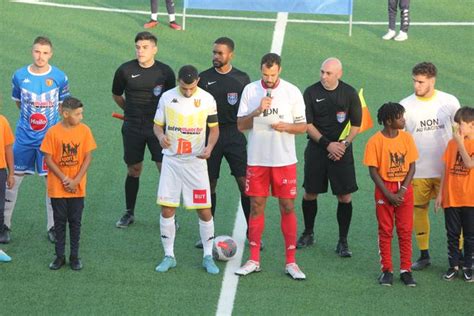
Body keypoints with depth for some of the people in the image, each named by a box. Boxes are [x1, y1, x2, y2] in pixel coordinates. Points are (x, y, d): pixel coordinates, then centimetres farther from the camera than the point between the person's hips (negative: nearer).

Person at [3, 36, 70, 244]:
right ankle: (5, 224, 16)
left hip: (50, 136, -1)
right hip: (24, 137, 1)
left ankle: (53, 226, 15)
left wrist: (47, 119, 5)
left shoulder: (59, 77, -6)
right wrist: (31, 117, 6)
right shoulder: (19, 76, -4)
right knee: (13, 179, 4)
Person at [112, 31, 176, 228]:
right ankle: (129, 213, 23)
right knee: (133, 171, 8)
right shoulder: (125, 70, -4)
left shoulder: (165, 72, -3)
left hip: (158, 126, 0)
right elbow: (116, 95, 13)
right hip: (132, 128, 0)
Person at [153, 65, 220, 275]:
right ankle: (169, 256, 12)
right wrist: (161, 136, -16)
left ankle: (208, 257, 11)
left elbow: (214, 129, 5)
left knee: (204, 210, -2)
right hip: (171, 161, 1)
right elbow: (157, 125, 7)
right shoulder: (167, 98, -1)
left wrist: (209, 147, -15)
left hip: (196, 162, -1)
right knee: (167, 209, 0)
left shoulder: (207, 99, -4)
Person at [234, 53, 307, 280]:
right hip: (257, 159, 1)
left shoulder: (292, 92, -2)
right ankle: (254, 260, 13)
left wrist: (286, 127, -18)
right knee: (256, 206, 5)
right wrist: (257, 112, -17)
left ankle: (291, 262, 7)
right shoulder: (250, 90, 1)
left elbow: (302, 126, 2)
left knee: (287, 208, 1)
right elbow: (240, 125, 0)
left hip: (284, 160, -1)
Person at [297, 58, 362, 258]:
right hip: (316, 147, 1)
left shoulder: (349, 93, -2)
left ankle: (343, 242, 5)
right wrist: (327, 144, -13)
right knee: (310, 193, 7)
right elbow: (307, 124, -5)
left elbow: (356, 125, 3)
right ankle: (308, 234, 27)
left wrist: (344, 144, -12)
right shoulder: (311, 93, -4)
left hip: (341, 149, 0)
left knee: (345, 196, -4)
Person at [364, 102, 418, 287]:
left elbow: (412, 166, 1)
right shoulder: (376, 141, -10)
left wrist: (402, 190, -10)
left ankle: (406, 270, 10)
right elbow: (373, 171, -9)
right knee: (385, 231, 4)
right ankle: (387, 270, 12)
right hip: (384, 190, -2)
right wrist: (389, 195, -13)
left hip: (404, 190, 3)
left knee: (405, 230, 4)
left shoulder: (406, 138, -1)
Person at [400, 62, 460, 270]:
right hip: (418, 171, 1)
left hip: (446, 169, -1)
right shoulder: (406, 106, -3)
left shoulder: (449, 102, -3)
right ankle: (424, 255, 18)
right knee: (419, 210, 6)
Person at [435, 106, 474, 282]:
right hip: (450, 198, 3)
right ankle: (454, 266, 17)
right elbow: (446, 169, 8)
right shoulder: (452, 143, 5)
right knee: (452, 234, 8)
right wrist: (440, 193, 7)